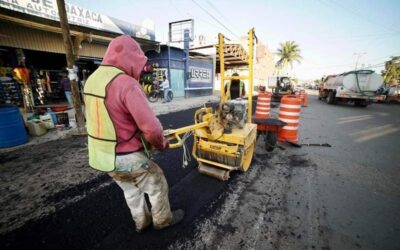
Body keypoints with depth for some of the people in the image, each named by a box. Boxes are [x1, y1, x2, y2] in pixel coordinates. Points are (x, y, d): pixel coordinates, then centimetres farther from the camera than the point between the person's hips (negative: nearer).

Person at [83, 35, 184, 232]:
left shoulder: (93, 79, 5)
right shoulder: (127, 83, -24)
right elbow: (151, 127, -28)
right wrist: (162, 144, -7)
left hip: (102, 155, 9)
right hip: (127, 157, -8)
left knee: (131, 190, 29)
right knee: (158, 186, 17)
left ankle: (142, 222, 51)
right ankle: (163, 220, 42)